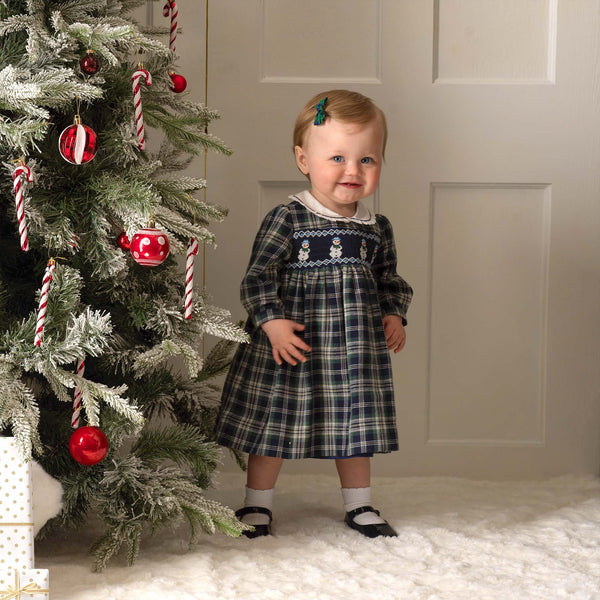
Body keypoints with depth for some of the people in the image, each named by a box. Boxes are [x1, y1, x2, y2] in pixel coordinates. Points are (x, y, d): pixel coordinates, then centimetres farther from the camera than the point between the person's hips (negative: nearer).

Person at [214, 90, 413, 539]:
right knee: (272, 420, 6)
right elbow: (259, 275, -10)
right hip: (291, 346, -4)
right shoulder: (287, 219, -10)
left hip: (356, 350, 4)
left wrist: (394, 316, 1)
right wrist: (272, 322, -20)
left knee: (354, 426, 12)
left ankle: (360, 505, 30)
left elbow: (390, 281, 17)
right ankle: (258, 505, 23)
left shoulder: (377, 228, 5)